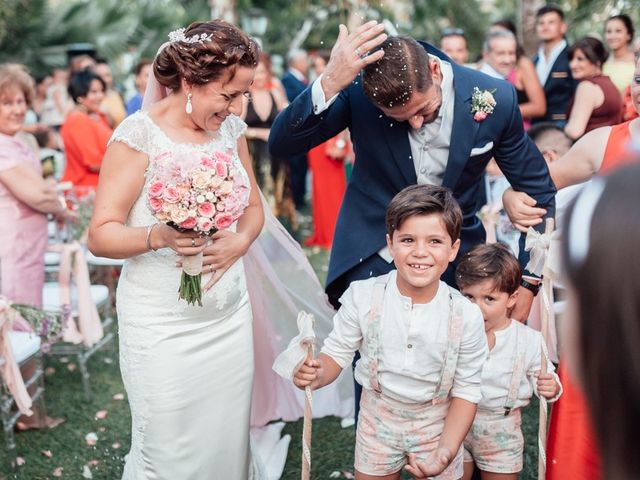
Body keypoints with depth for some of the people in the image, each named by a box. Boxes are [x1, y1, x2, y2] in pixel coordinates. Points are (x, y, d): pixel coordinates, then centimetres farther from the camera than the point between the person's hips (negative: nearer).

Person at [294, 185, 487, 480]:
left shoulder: (466, 316, -19)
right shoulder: (362, 297, -18)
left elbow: (466, 392, -12)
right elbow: (338, 351, -7)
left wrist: (446, 450, -22)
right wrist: (317, 375, -30)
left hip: (437, 425, -1)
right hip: (378, 421, 1)